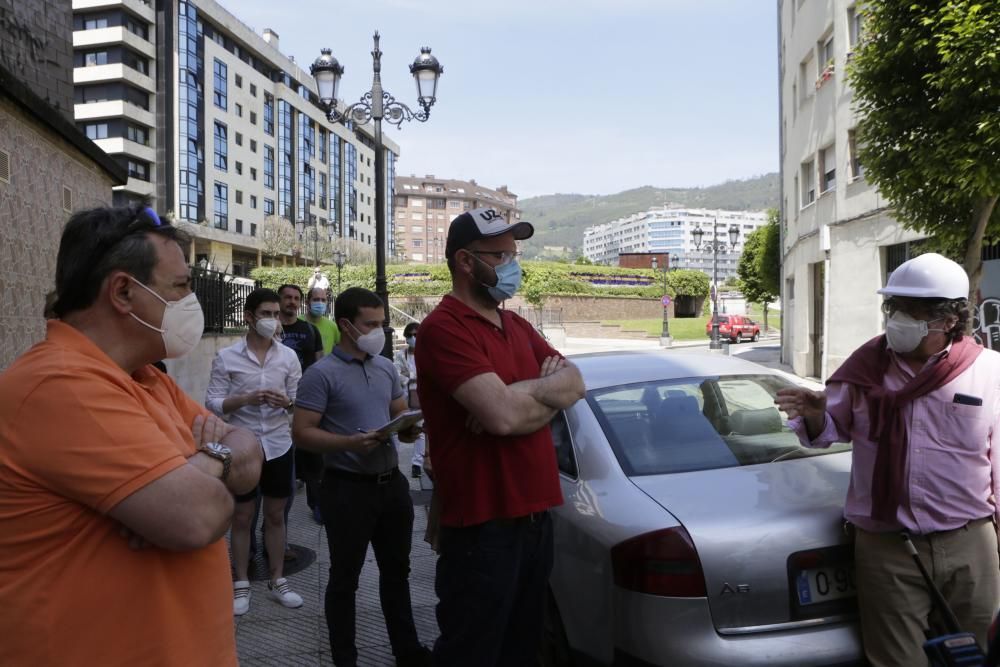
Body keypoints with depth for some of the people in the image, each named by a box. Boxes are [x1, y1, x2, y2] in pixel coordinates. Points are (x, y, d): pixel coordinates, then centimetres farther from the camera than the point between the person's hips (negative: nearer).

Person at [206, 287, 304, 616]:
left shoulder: (289, 356, 1)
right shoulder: (226, 357, -6)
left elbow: (300, 400, 4)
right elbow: (213, 403, -8)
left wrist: (287, 401, -19)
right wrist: (247, 398, -24)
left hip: (278, 445, 2)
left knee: (276, 515, 12)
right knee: (242, 517, 9)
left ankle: (277, 581, 26)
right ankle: (241, 584, 24)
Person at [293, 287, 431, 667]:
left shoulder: (386, 367, 7)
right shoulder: (322, 373, -13)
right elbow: (302, 433, -16)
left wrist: (408, 429, -6)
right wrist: (350, 443, -29)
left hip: (391, 481, 7)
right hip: (348, 487, -6)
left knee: (397, 569, 19)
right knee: (345, 577, 9)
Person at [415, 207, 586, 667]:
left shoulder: (519, 327, 13)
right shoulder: (443, 328, -15)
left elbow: (573, 385, 4)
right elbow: (504, 416, -26)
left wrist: (518, 396, -15)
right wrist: (546, 390, -5)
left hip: (535, 514, 8)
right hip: (482, 524, -8)